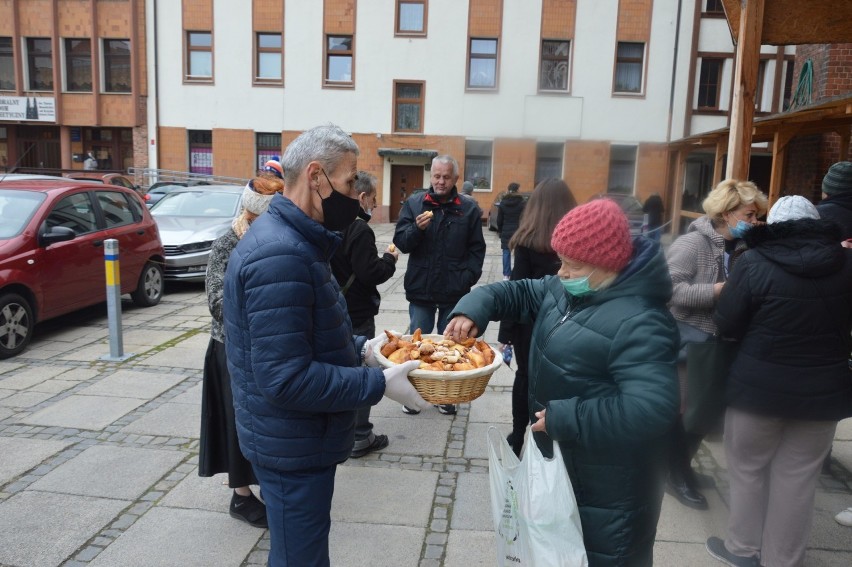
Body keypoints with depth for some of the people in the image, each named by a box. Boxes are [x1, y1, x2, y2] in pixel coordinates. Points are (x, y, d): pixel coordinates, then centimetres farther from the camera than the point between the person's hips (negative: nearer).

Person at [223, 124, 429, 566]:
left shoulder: (289, 239, 7)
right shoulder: (281, 256, -27)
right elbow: (286, 379, -29)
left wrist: (359, 348, 3)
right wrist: (379, 384, -23)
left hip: (298, 438, 10)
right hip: (293, 447, -10)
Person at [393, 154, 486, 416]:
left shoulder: (469, 208, 2)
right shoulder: (414, 203, 2)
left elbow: (477, 249, 3)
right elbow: (401, 242, -2)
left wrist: (467, 278, -8)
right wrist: (417, 228, -20)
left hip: (454, 292, 0)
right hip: (420, 289, 0)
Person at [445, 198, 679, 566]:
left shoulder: (639, 322, -29)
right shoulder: (565, 289, 0)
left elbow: (651, 409, -36)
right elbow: (516, 294, 9)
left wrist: (563, 418, -31)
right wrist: (473, 309, -12)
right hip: (559, 461, 9)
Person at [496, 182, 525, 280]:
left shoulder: (503, 203, 1)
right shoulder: (523, 203, -8)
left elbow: (499, 220, 4)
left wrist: (500, 231, 14)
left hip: (506, 232, 2)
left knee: (506, 253, 6)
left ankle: (506, 274, 8)